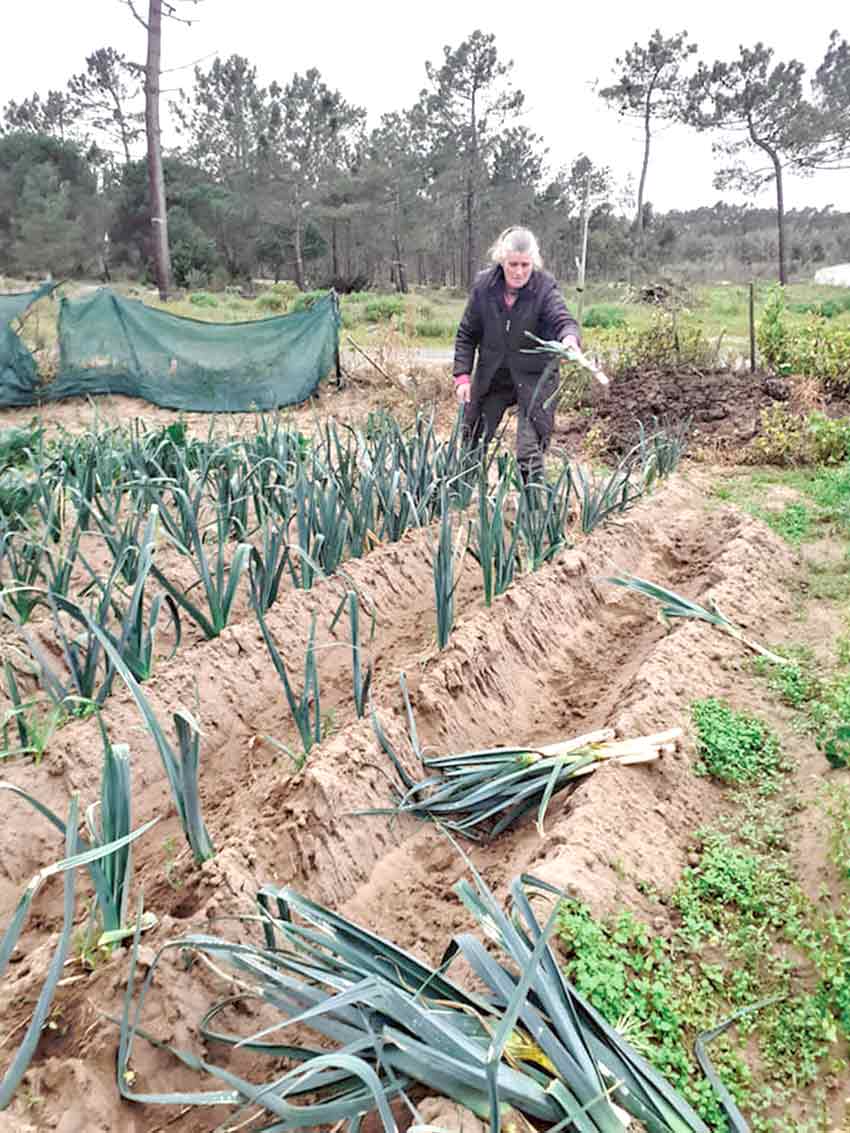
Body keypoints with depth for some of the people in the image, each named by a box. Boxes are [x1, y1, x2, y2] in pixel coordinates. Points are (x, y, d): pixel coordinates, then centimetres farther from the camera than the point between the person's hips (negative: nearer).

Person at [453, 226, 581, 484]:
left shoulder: (545, 287, -15)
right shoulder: (484, 284, -7)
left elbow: (563, 320, -30)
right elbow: (467, 334, 0)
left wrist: (569, 339, -54)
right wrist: (462, 375, -6)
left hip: (534, 376, -3)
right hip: (490, 375, 3)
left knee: (530, 453, -8)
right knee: (472, 443, 11)